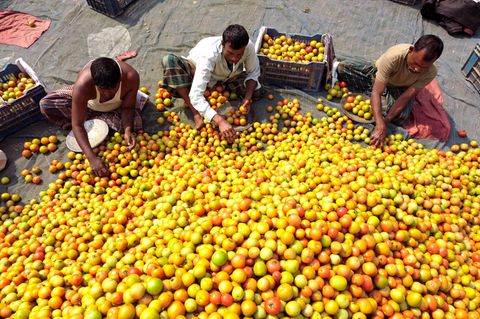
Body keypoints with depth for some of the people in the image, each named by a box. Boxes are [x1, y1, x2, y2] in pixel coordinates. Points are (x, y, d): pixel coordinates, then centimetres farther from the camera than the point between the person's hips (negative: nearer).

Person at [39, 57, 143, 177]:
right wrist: (92, 158, -46)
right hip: (88, 104, -2)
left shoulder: (131, 76, -38)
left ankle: (90, 119, -7)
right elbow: (77, 125, -36)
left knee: (134, 124, -26)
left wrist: (128, 130, -42)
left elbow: (128, 107, -23)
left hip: (117, 106, 2)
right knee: (45, 105, -19)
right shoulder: (82, 85, -41)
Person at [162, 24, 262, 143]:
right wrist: (220, 121, -59)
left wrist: (248, 97, -30)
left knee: (255, 91, -21)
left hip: (227, 76, 3)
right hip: (197, 71, -2)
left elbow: (253, 73, -12)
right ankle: (196, 113, -27)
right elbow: (196, 95, -48)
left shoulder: (249, 47, -31)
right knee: (169, 60, -34)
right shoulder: (209, 55, -42)